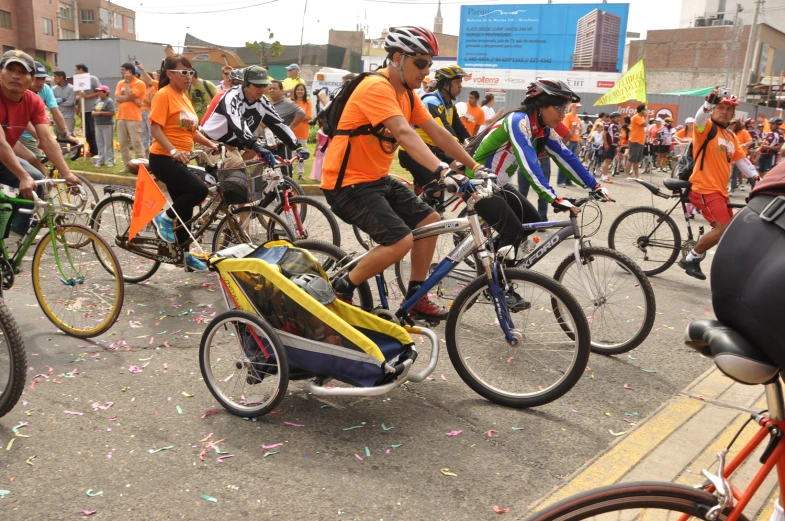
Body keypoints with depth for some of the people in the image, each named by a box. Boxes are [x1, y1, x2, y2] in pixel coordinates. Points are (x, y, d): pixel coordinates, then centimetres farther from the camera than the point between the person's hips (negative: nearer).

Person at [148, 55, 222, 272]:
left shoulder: (184, 97, 15)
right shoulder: (163, 95, -11)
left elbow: (191, 130, 21)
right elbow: (155, 128, -19)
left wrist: (212, 144, 8)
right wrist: (173, 151, -32)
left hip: (180, 160, 9)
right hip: (164, 159, -9)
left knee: (185, 210, 11)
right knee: (199, 190, -23)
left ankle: (185, 255, 23)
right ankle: (165, 218, -3)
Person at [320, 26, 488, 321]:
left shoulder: (407, 93, 9)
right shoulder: (376, 87, -21)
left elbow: (438, 133, 9)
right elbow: (405, 134, -35)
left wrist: (475, 166, 7)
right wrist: (441, 172, -45)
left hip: (377, 178, 10)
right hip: (347, 183, -10)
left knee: (430, 221, 7)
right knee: (401, 241, -21)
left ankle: (416, 298, 19)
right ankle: (340, 290, -1)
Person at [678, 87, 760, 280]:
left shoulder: (731, 136, 16)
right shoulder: (707, 127, -5)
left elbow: (741, 160, 16)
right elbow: (700, 117, -28)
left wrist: (756, 178, 6)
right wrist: (709, 101, -48)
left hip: (720, 190, 8)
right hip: (704, 188, -8)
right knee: (723, 228, -16)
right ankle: (691, 258, -2)